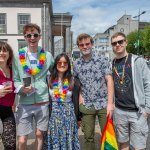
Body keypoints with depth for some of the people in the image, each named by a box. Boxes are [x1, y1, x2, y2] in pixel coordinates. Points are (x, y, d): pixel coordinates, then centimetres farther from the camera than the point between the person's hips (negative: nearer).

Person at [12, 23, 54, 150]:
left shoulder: (48, 56, 0)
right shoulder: (18, 56, -3)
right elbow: (15, 79, 1)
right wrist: (22, 88, -17)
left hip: (43, 102, 1)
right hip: (25, 103, -1)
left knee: (39, 134, 16)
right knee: (22, 140, 3)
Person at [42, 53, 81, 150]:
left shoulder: (73, 81, -3)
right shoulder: (49, 80, -1)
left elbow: (76, 101, 0)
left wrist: (77, 118, 2)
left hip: (69, 114, 0)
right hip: (54, 114, 1)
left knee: (68, 140, 11)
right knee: (54, 141, 11)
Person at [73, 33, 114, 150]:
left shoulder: (103, 59, -5)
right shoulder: (76, 64, 5)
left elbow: (109, 81, -9)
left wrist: (110, 103, -15)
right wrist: (79, 96, 1)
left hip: (103, 104, -2)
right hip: (86, 105, 3)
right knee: (88, 136, 13)